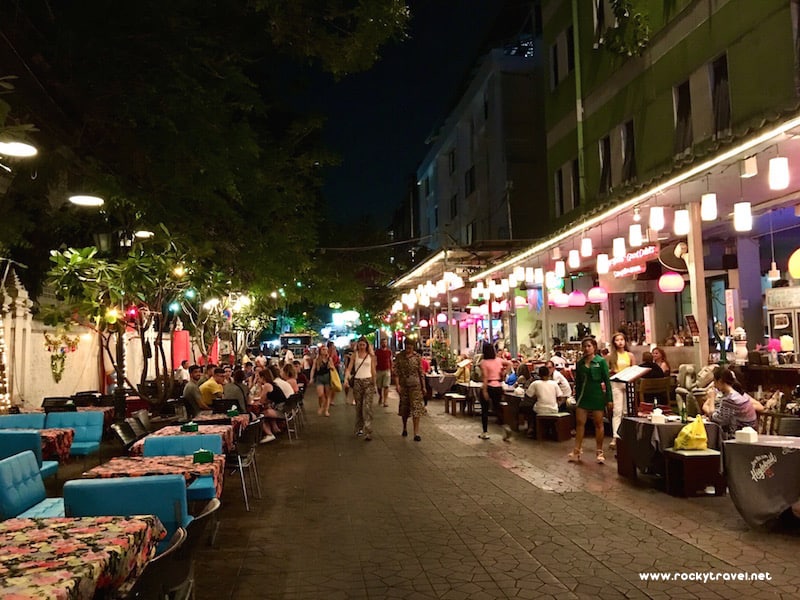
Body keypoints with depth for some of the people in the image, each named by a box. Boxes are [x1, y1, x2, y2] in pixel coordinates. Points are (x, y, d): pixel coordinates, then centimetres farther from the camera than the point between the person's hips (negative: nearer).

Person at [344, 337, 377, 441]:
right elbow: (349, 368, -2)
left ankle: (368, 432, -14)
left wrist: (374, 384, 15)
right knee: (358, 406, 10)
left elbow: (373, 370, 12)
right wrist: (346, 379, -19)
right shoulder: (354, 355, 4)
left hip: (368, 382, -1)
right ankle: (359, 428, 26)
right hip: (357, 382, 1)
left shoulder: (370, 356, 6)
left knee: (367, 407, -10)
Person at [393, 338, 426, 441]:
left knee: (416, 408, -8)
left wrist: (424, 386, 4)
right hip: (404, 385, 1)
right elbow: (396, 372, -4)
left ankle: (416, 433, -8)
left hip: (415, 385, -1)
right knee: (404, 407, 13)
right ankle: (405, 428, 35)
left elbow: (421, 372, 5)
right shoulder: (399, 357, 0)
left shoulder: (417, 356, 1)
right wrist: (397, 385, -13)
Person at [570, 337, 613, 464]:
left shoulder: (601, 361, -4)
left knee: (598, 424, 4)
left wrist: (609, 398, -8)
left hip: (597, 395, -3)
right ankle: (577, 451, 4)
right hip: (583, 395, 3)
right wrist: (577, 397, 11)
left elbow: (607, 380, -5)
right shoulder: (580, 363, 7)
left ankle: (599, 452, 14)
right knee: (580, 422, 0)